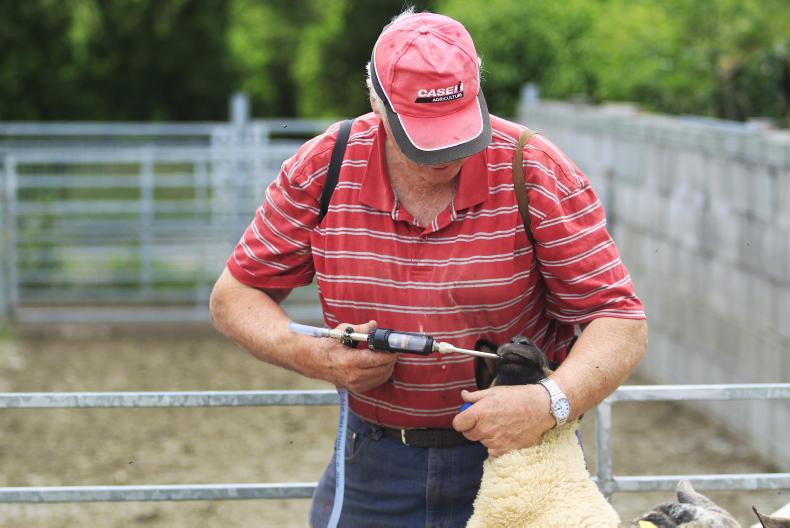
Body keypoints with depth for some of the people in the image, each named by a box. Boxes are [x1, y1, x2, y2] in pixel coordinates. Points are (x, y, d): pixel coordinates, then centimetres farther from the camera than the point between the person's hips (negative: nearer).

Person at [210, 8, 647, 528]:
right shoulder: (321, 170, -8)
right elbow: (235, 295, 1)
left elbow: (622, 325, -16)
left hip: (514, 450, -2)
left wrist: (551, 402, -34)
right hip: (374, 461, 2)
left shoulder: (538, 175, -14)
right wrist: (315, 357, -18)